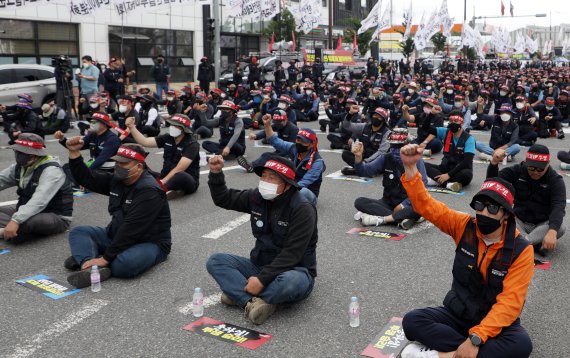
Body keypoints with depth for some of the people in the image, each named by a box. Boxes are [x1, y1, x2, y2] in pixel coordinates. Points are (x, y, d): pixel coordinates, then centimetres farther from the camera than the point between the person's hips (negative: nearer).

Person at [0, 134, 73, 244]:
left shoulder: (51, 170, -24)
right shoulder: (20, 167, 3)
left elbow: (39, 201, -35)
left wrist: (15, 220, -45)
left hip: (56, 217, -9)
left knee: (24, 223, -38)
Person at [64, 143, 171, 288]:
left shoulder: (149, 191, -25)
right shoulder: (117, 179, 3)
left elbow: (131, 229, -29)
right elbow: (87, 178, 11)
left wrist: (106, 258, -29)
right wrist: (74, 153, -2)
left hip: (149, 243, -9)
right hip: (117, 236, 9)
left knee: (124, 264, -39)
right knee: (78, 232, -3)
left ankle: (84, 259, -15)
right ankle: (92, 267, -29)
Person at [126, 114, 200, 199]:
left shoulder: (192, 144, -16)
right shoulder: (167, 138, 3)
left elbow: (179, 169, -25)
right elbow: (144, 142, 1)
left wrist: (162, 182, -30)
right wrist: (131, 127, -10)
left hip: (187, 180, -7)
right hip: (168, 176, 7)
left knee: (180, 176, -42)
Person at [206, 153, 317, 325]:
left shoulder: (302, 209, -19)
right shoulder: (258, 197, -1)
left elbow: (292, 254, -25)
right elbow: (223, 199, 12)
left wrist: (262, 279, -29)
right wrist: (216, 173, -5)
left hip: (293, 270, -6)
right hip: (261, 265, 6)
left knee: (291, 282, -41)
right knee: (215, 261, -11)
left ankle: (239, 294, -20)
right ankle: (253, 301, -28)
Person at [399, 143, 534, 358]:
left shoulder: (521, 250, -16)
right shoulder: (464, 226, -6)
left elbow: (510, 302, -22)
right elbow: (425, 205, -10)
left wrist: (476, 338, -31)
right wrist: (410, 167, -25)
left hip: (496, 323, -2)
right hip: (457, 314, 3)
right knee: (412, 321, -21)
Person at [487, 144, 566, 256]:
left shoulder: (556, 180, -12)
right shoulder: (517, 171, -5)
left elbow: (558, 207, -25)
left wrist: (552, 231, -43)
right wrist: (494, 163, -31)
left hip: (543, 224, -1)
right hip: (519, 222, 1)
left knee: (560, 228, -33)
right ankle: (538, 245, -33)